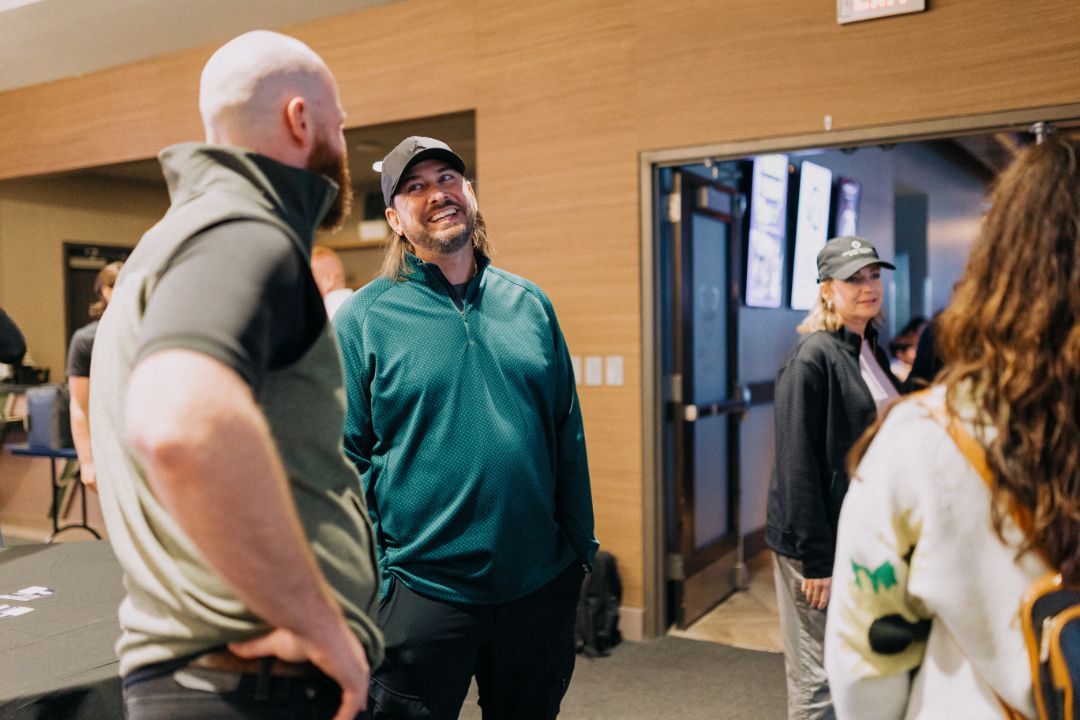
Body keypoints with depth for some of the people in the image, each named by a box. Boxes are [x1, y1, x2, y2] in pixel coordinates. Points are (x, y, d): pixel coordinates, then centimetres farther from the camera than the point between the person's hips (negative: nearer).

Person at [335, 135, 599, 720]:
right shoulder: (365, 316, -5)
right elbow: (347, 458, -6)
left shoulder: (530, 303, 5)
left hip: (541, 584, 4)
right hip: (422, 592, -3)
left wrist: (581, 547, 7)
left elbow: (568, 437, 8)